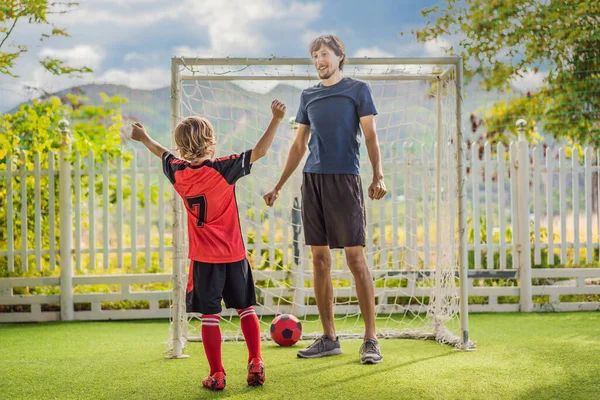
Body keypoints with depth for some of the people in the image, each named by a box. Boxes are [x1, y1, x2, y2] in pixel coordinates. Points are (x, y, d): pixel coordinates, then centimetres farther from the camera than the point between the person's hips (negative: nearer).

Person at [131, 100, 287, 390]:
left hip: (203, 257, 2)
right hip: (234, 254, -1)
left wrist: (144, 138, 41)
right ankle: (256, 365, 9)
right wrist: (276, 119, -9)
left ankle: (217, 375, 5)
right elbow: (259, 151, -14)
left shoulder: (178, 173, 0)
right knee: (246, 309, 12)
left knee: (209, 316, 4)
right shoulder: (223, 170, -11)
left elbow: (163, 154, 21)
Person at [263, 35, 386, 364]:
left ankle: (371, 339, -4)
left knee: (355, 256, -8)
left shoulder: (357, 89, 5)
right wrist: (279, 185, 19)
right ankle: (329, 338, 12)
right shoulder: (308, 96, 18)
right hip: (312, 178, 5)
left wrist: (378, 176, -15)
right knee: (320, 259, 5)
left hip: (344, 177, -5)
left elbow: (370, 137, -1)